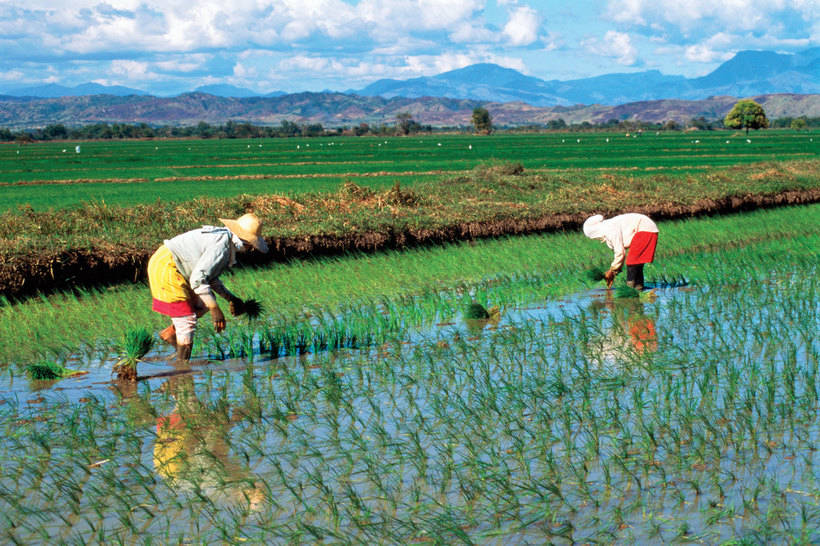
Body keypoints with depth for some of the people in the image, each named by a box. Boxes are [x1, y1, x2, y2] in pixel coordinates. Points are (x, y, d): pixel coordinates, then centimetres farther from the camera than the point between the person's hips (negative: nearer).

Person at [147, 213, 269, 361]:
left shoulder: (223, 238, 10)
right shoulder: (222, 245, -21)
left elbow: (209, 276, 19)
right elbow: (197, 279, -26)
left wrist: (231, 298, 13)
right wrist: (215, 309, -23)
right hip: (166, 268, -10)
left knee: (206, 302, 17)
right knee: (187, 319, -7)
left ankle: (170, 333, 20)